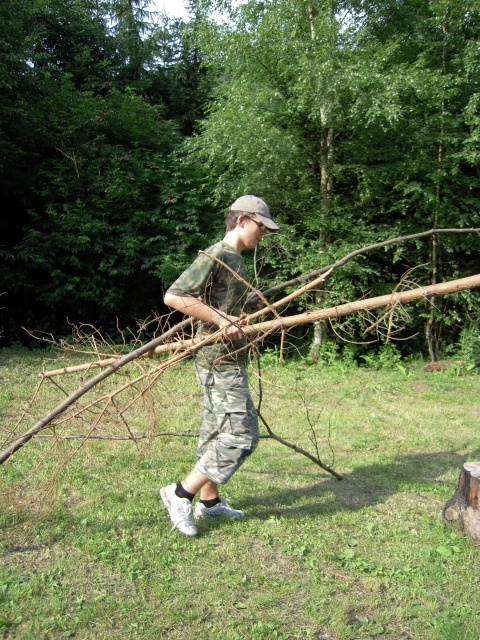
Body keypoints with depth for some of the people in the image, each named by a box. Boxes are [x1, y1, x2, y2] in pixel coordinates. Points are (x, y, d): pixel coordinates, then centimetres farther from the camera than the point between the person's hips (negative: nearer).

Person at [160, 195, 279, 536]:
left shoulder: (236, 260, 16)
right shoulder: (215, 256, -14)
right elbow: (174, 295, -23)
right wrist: (221, 320, -23)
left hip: (229, 360, 10)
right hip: (220, 361, -10)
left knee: (217, 433, 16)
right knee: (241, 435, -9)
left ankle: (209, 500, 28)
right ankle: (181, 494, 0)